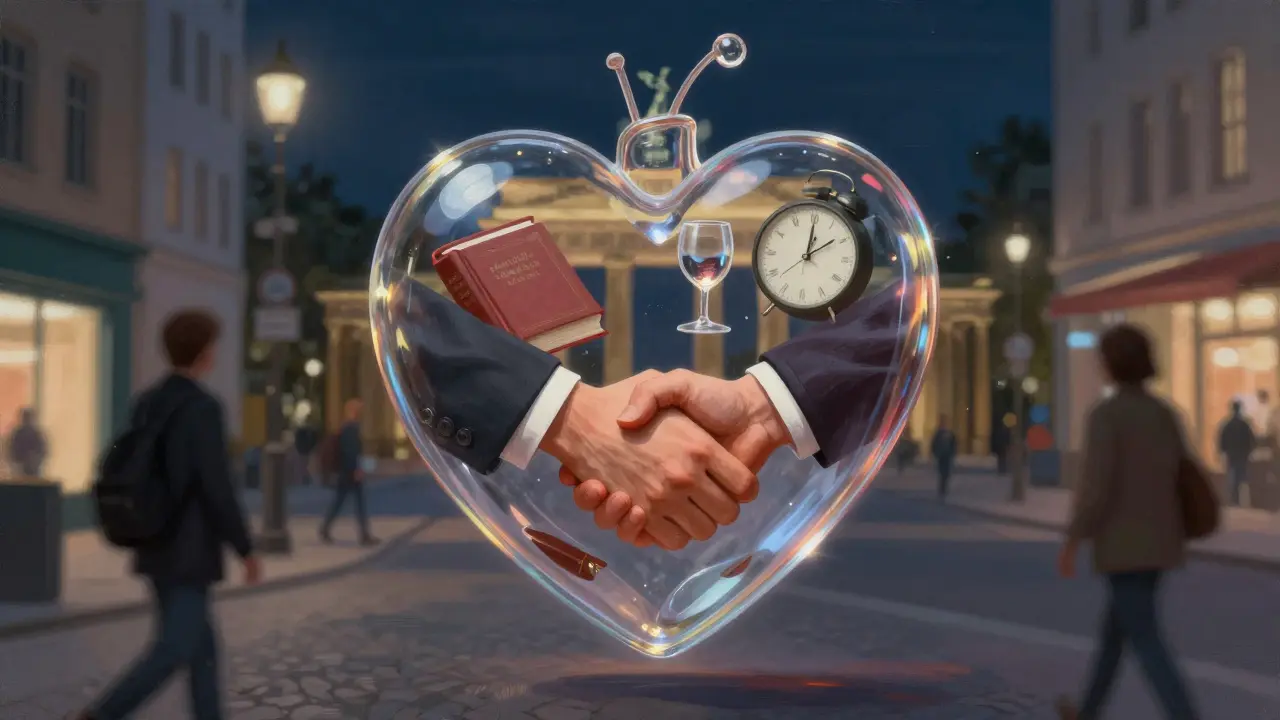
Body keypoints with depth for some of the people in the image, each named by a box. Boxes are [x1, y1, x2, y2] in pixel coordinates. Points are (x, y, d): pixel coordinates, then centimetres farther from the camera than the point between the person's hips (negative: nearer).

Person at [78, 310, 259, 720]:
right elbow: (218, 490, -20)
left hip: (157, 547, 8)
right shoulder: (203, 408, -17)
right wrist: (247, 551, -11)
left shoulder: (147, 403, 8)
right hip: (188, 552, -8)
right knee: (175, 649, -6)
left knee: (201, 644, 14)